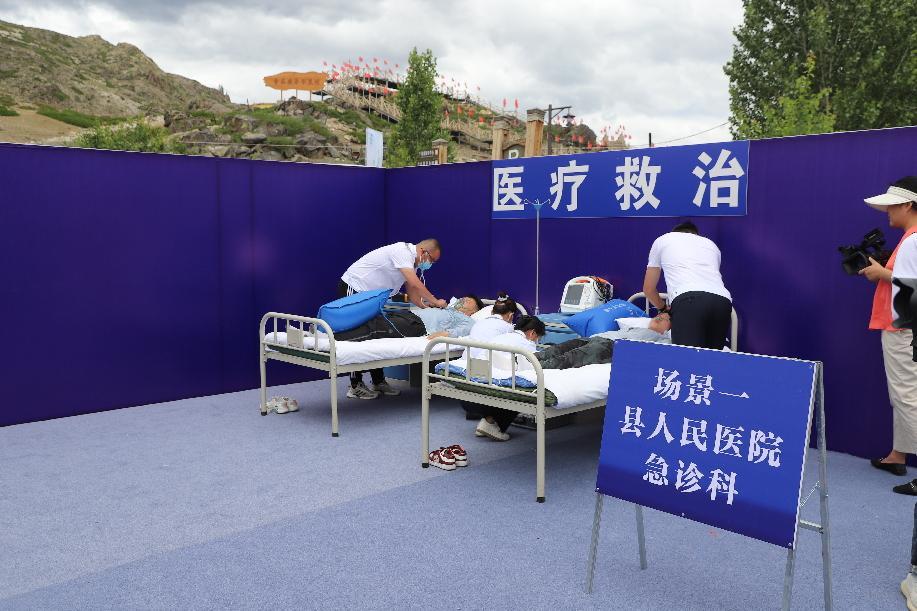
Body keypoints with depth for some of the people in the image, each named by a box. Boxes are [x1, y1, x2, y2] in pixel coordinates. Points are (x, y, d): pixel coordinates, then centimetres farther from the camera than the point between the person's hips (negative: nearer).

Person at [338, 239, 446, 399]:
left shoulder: (411, 260, 9)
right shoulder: (403, 251, -21)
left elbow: (412, 292, 12)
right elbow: (415, 284, -30)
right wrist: (435, 302, -20)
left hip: (368, 295, 10)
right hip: (352, 289, -10)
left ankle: (378, 382, 13)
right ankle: (355, 386, -4)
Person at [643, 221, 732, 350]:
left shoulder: (662, 240, 27)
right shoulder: (711, 244, 35)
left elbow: (648, 289, 30)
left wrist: (664, 308, 46)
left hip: (689, 300, -4)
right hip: (723, 301, 4)